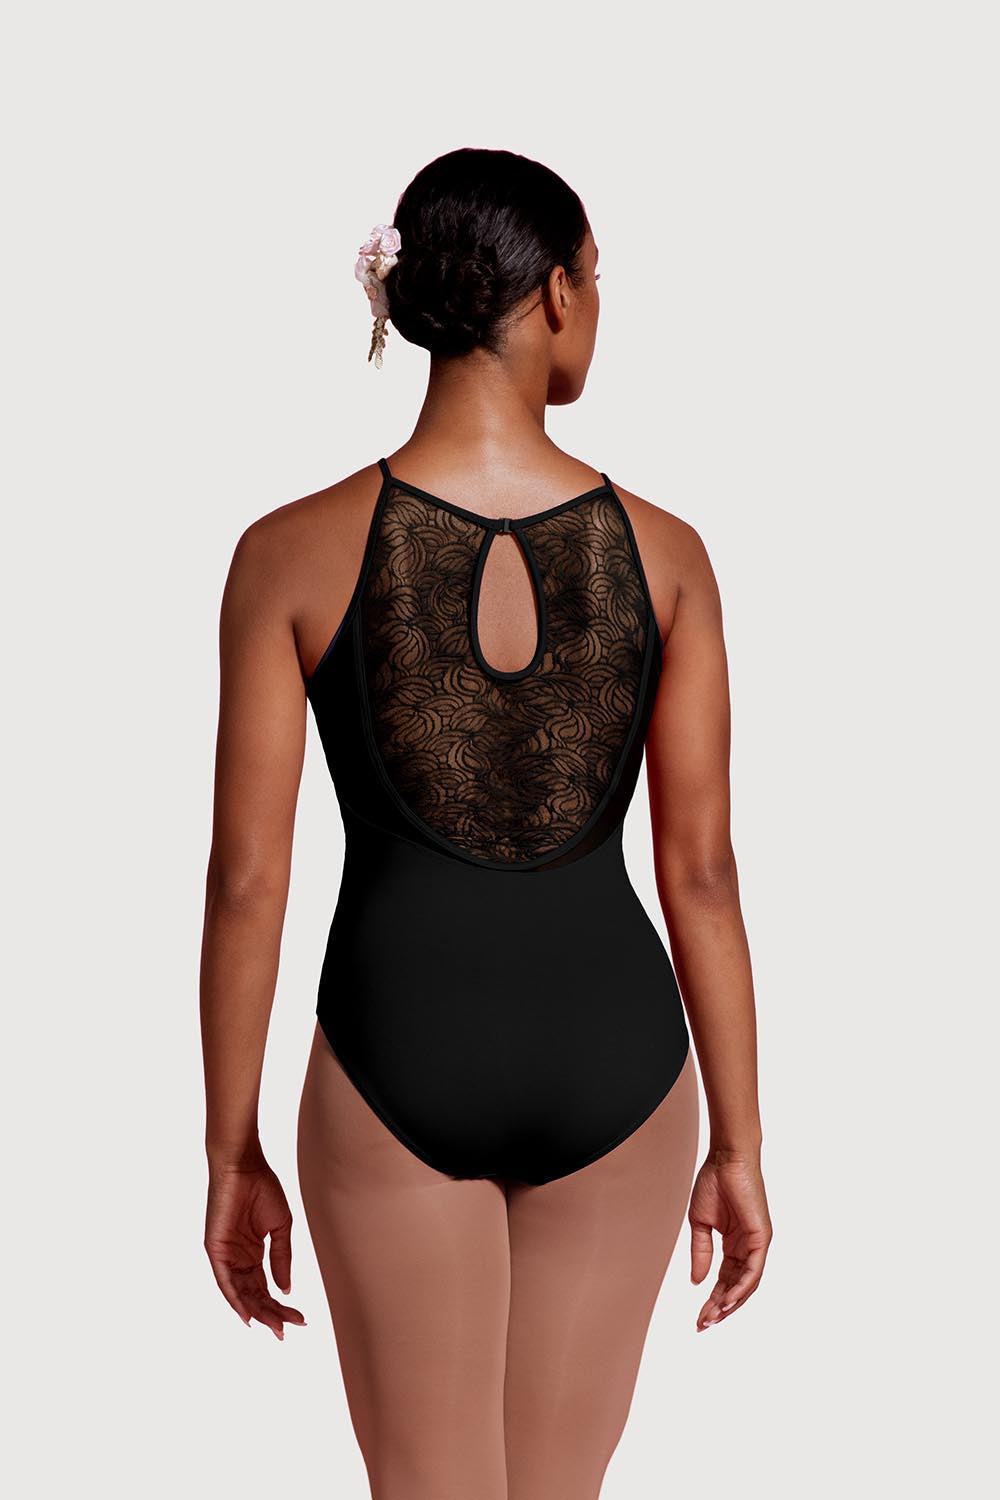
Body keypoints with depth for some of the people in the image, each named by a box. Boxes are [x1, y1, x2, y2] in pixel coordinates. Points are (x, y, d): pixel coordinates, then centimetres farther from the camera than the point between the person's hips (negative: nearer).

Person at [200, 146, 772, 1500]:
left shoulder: (292, 553, -9)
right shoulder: (663, 551, -6)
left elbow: (248, 883, -8)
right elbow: (701, 874, -4)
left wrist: (234, 1155, 3)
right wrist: (738, 1147, 6)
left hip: (398, 1051, -1)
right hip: (614, 1048, 1)